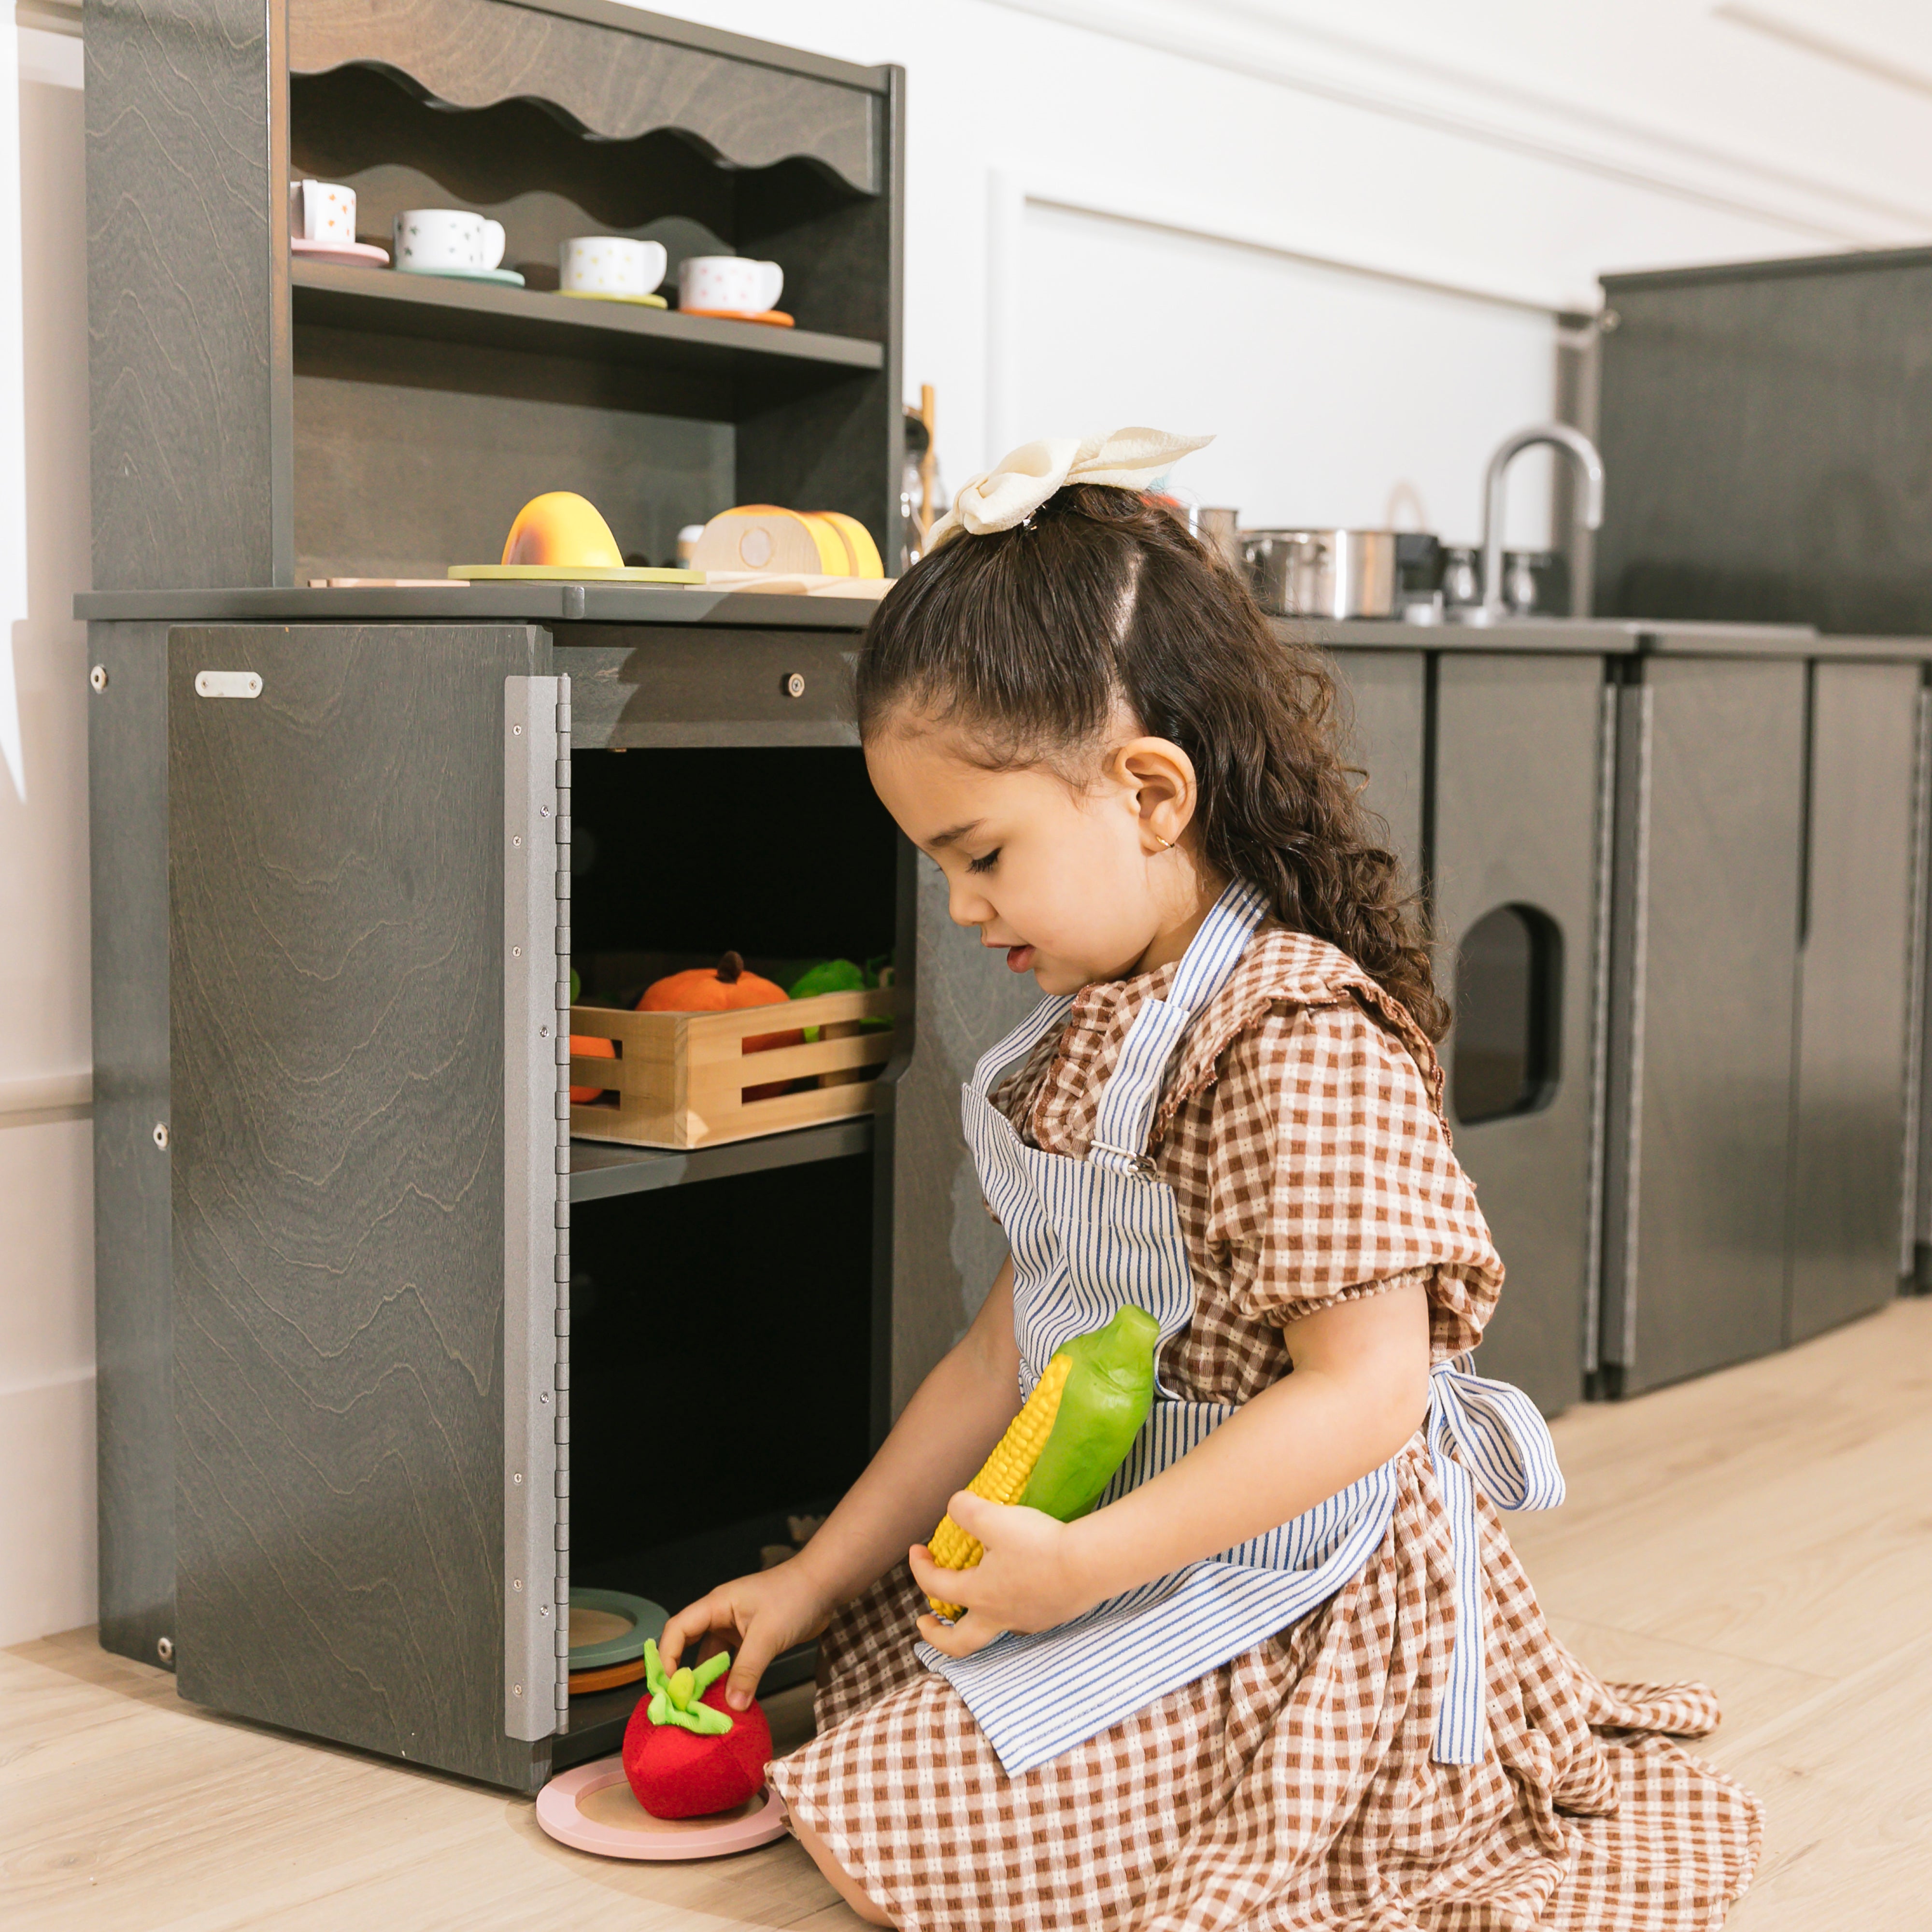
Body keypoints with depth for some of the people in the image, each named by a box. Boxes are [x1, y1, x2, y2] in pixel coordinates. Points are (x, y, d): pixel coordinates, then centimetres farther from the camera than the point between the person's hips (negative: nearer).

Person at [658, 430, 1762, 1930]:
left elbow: (1366, 1390, -26)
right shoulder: (1090, 1028, 6)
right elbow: (1014, 1344, 10)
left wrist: (1086, 1565, -26)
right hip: (1123, 1553, 10)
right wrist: (811, 1579, 10)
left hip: (1289, 1601, -10)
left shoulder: (1302, 1044, -24)